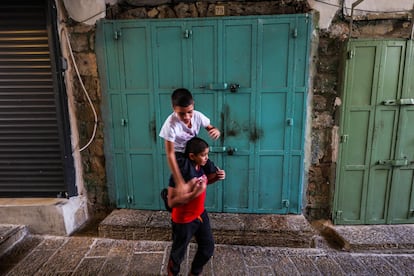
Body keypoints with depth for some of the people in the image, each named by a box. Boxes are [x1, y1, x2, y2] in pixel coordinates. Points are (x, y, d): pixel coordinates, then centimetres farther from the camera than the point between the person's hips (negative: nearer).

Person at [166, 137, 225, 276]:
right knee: (179, 253, 19)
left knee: (208, 248, 21)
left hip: (200, 214, 7)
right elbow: (171, 202, -29)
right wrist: (195, 193, -38)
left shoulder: (201, 166, -8)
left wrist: (217, 176, -8)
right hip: (184, 220, -7)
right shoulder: (180, 173, -31)